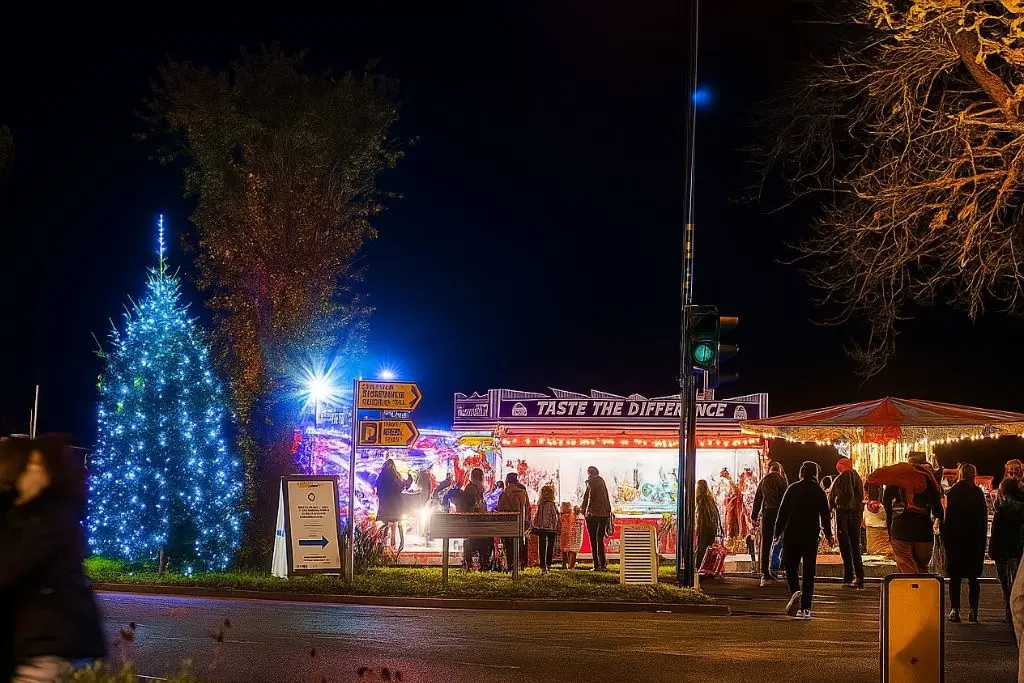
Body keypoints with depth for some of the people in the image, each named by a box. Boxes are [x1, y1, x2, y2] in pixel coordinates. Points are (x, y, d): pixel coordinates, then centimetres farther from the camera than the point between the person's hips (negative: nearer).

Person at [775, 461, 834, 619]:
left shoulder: (793, 489, 0)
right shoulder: (819, 491, 4)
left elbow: (783, 512, -2)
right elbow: (825, 515, 7)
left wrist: (778, 533, 2)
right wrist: (828, 535, 17)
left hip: (792, 534, -1)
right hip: (812, 535, 1)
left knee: (790, 566, 10)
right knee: (809, 571, 4)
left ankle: (796, 592, -18)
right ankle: (805, 608, 1)